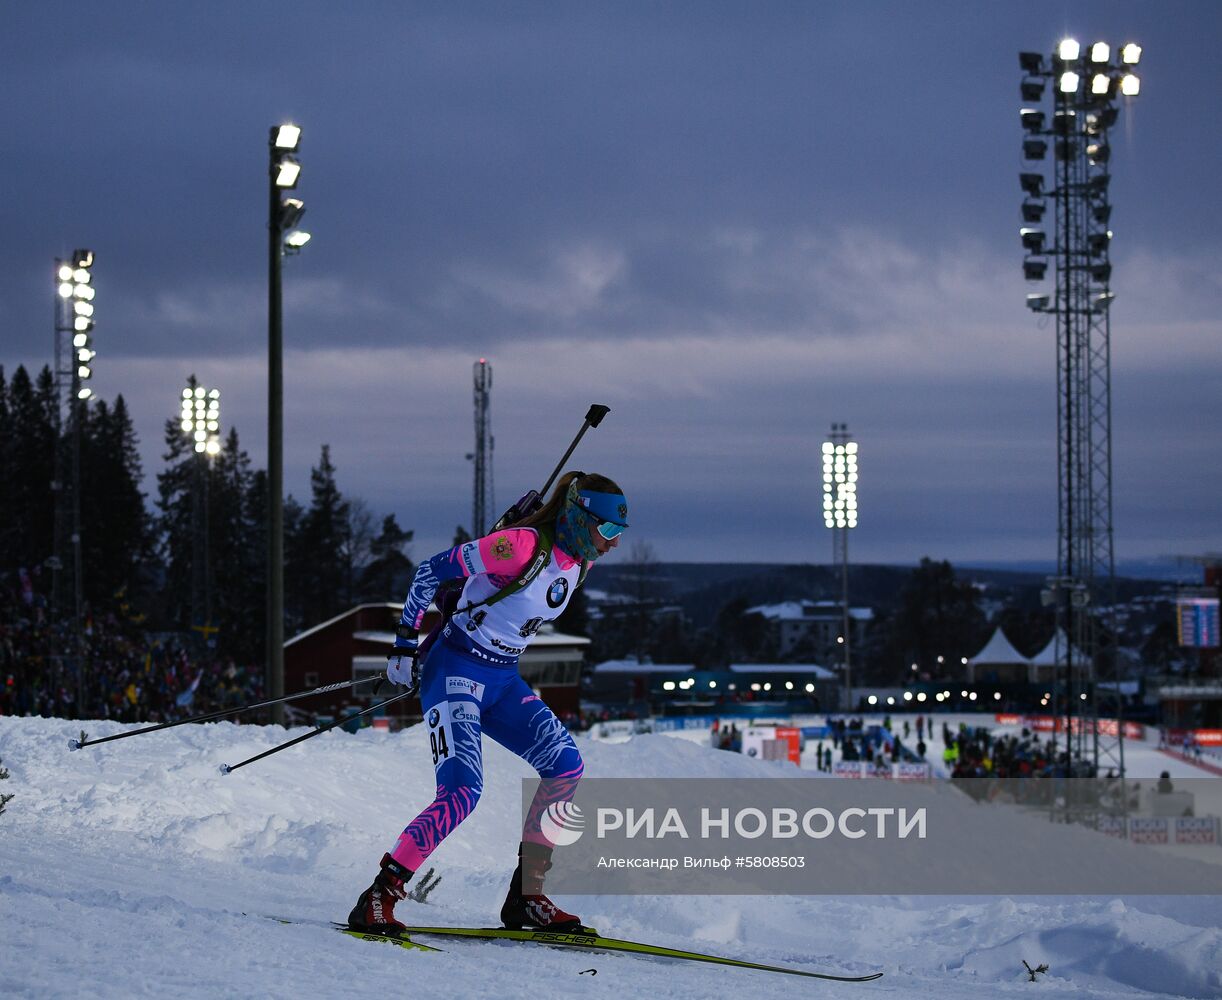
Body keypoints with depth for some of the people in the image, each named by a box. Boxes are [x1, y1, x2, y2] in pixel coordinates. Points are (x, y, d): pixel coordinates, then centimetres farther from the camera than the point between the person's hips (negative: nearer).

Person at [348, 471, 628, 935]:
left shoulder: (576, 562, 5)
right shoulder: (523, 545, -20)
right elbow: (430, 571, -14)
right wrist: (406, 642, -12)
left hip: (503, 680, 8)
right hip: (456, 670, -8)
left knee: (566, 766, -7)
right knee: (462, 792, -22)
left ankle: (526, 897, 1)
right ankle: (378, 899, -13)